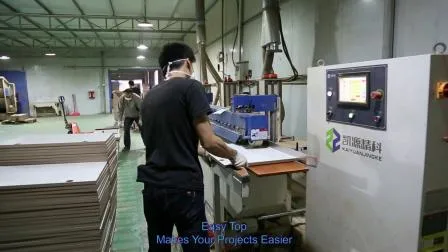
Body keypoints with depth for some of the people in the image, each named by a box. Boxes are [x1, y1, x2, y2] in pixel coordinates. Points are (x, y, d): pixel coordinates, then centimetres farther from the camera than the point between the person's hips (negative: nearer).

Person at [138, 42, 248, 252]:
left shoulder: (149, 95, 11)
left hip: (152, 186, 7)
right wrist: (235, 156, 5)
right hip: (183, 187, -6)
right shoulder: (190, 86, -9)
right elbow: (209, 142, -13)